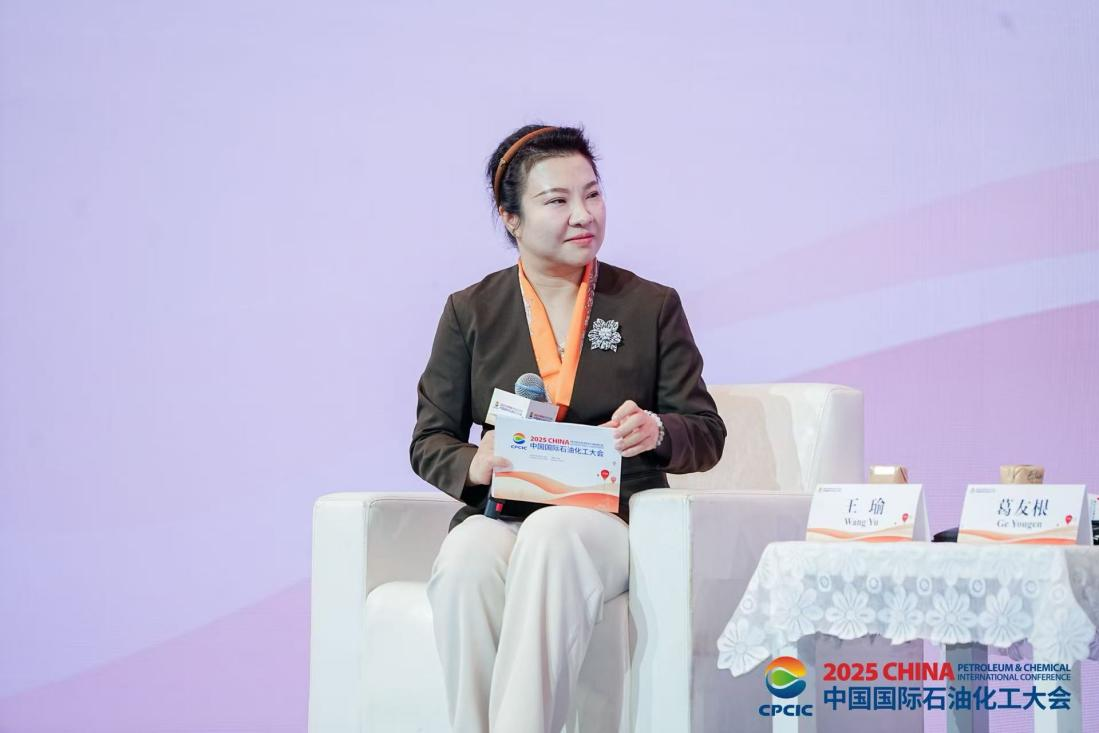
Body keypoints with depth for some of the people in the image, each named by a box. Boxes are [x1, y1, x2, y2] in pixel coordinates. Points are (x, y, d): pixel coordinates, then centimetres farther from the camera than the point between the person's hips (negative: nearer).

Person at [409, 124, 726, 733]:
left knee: (553, 535, -37)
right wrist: (476, 465, -12)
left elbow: (707, 435, 10)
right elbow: (428, 442, 12)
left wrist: (658, 431, -15)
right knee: (467, 555, -35)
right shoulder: (472, 312, 13)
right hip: (500, 515, 1)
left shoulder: (652, 307, 11)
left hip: (611, 521, -1)